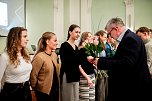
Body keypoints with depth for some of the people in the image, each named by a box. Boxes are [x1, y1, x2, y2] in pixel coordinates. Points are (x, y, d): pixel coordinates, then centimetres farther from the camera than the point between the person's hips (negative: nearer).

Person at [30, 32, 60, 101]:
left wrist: (57, 87, 16)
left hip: (55, 90, 7)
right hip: (44, 92, -7)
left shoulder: (54, 55, 4)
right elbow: (33, 76, -17)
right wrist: (36, 89, -4)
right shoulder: (39, 57, -20)